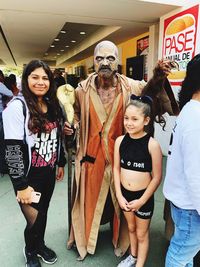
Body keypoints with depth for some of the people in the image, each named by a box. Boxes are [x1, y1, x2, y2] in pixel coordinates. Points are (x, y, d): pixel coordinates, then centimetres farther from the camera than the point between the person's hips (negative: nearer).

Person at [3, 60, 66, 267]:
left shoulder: (52, 105, 5)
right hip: (28, 176, -5)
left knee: (43, 213, 20)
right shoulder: (17, 107, -16)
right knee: (34, 219, 6)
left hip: (48, 172, 6)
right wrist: (21, 185, -18)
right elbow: (13, 149, -19)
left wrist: (61, 163, 16)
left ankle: (40, 244, 47)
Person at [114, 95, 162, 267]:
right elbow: (116, 169, -1)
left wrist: (142, 200, -12)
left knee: (142, 233, 16)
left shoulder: (152, 144, -20)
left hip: (143, 196, -4)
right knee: (131, 228, 26)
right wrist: (119, 195, -5)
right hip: (124, 194, 4)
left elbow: (157, 177, -14)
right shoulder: (120, 141, -9)